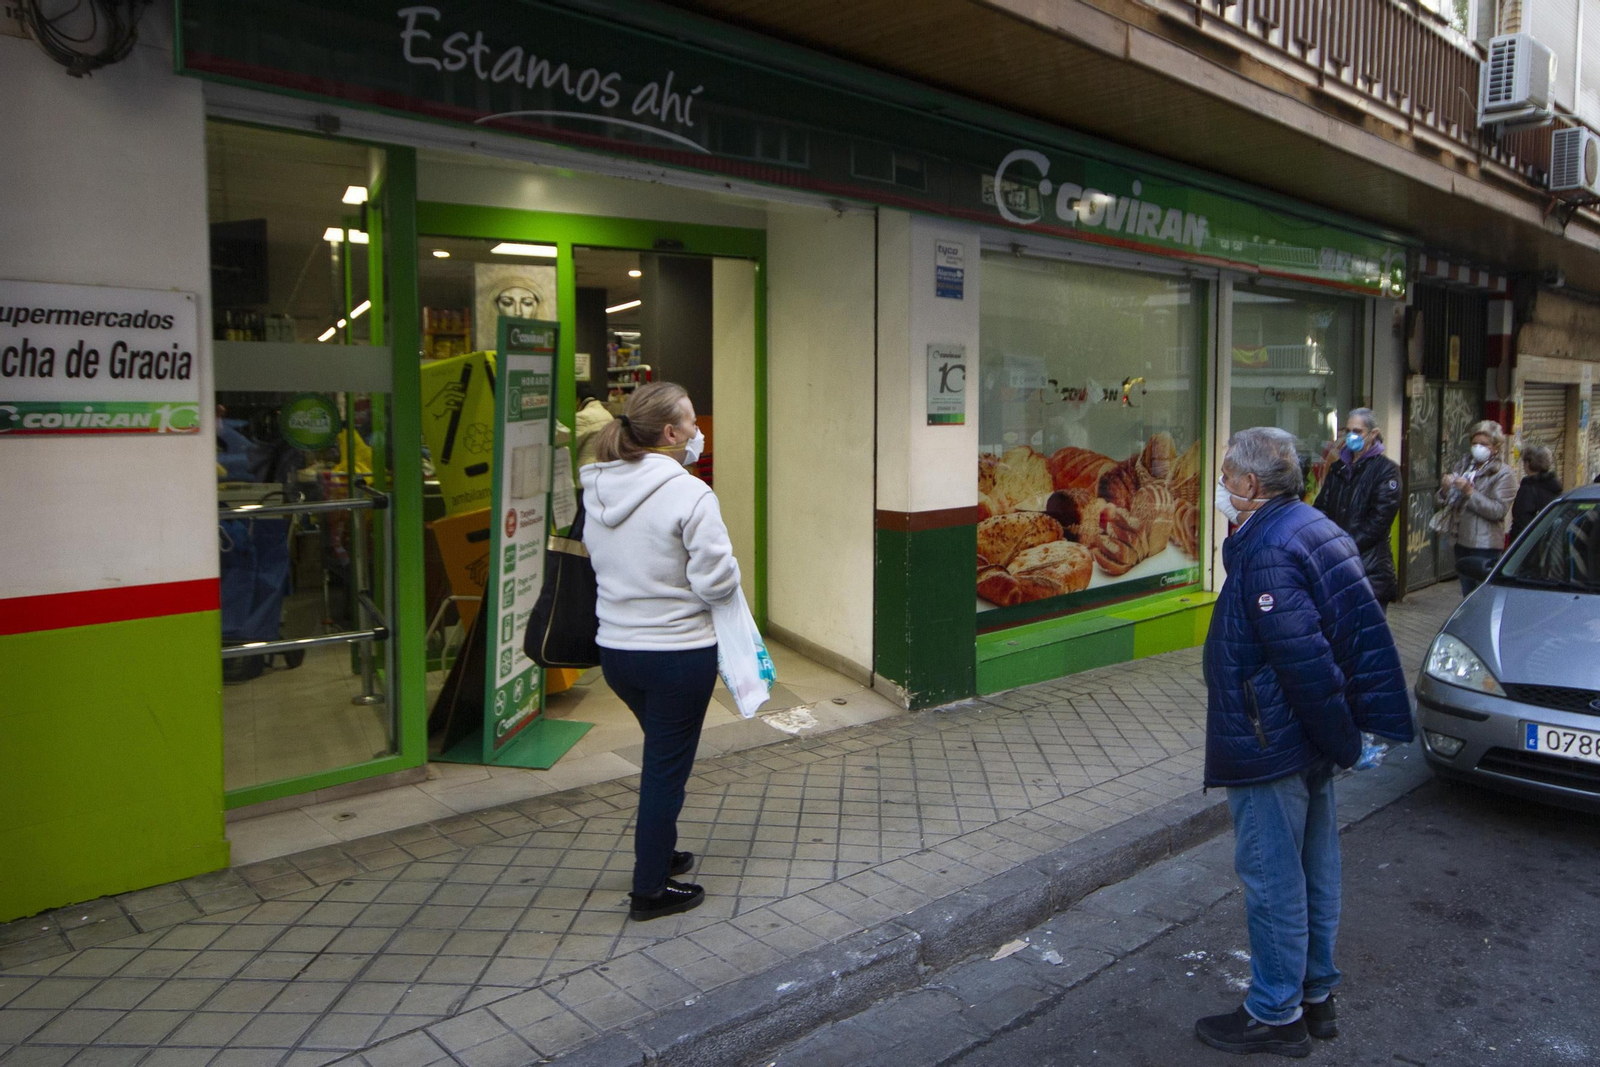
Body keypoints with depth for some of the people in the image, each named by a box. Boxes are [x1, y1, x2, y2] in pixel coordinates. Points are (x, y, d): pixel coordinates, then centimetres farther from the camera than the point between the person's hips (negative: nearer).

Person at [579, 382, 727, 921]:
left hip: (616, 649, 7)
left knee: (661, 754, 27)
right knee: (667, 767, 8)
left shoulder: (596, 489, 1)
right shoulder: (689, 495, -20)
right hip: (679, 653, -7)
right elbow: (717, 582, -19)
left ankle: (658, 854, 42)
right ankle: (651, 889, 21)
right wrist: (726, 574, 0)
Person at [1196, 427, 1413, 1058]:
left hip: (1270, 746, -10)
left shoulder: (1266, 552, -23)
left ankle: (1276, 1015, 17)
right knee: (1315, 870, 19)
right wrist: (1347, 733, 12)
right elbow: (1361, 626, 12)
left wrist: (1344, 740, -15)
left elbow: (1306, 662, -27)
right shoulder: (1314, 528, 8)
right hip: (1309, 740, 10)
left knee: (1272, 879, 3)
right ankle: (1316, 994, 33)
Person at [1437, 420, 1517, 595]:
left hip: (1485, 546, -6)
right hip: (1462, 541, 6)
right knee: (1467, 595, 13)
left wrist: (1470, 492, -22)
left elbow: (1499, 510, -15)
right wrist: (1445, 489, -9)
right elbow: (1444, 502, 13)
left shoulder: (1503, 474, -4)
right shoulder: (1463, 466, 12)